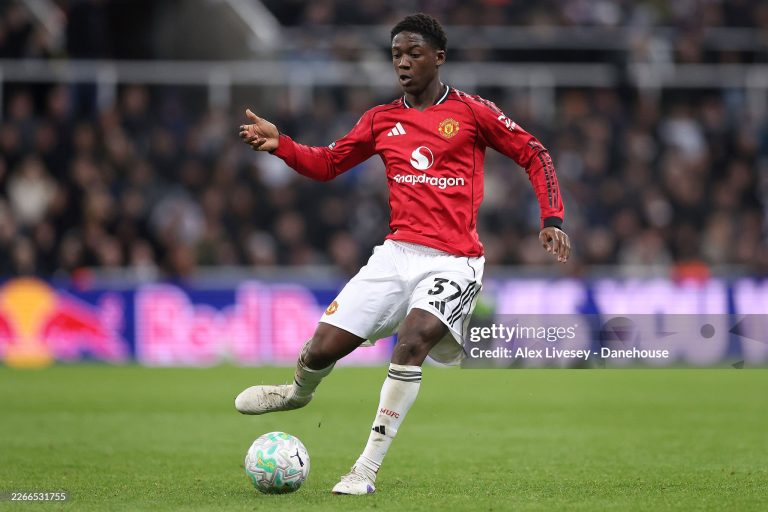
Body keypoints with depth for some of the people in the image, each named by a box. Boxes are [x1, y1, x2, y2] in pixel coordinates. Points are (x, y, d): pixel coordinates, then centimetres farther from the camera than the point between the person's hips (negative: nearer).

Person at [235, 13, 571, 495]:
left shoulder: (472, 111, 1)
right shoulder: (382, 120, 12)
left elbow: (533, 153, 4)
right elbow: (327, 163, 16)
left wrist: (552, 218, -6)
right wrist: (280, 145, -2)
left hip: (454, 261, -4)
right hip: (397, 252, 4)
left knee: (413, 341, -30)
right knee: (323, 347, -5)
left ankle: (368, 469, -22)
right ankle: (299, 392, 35)